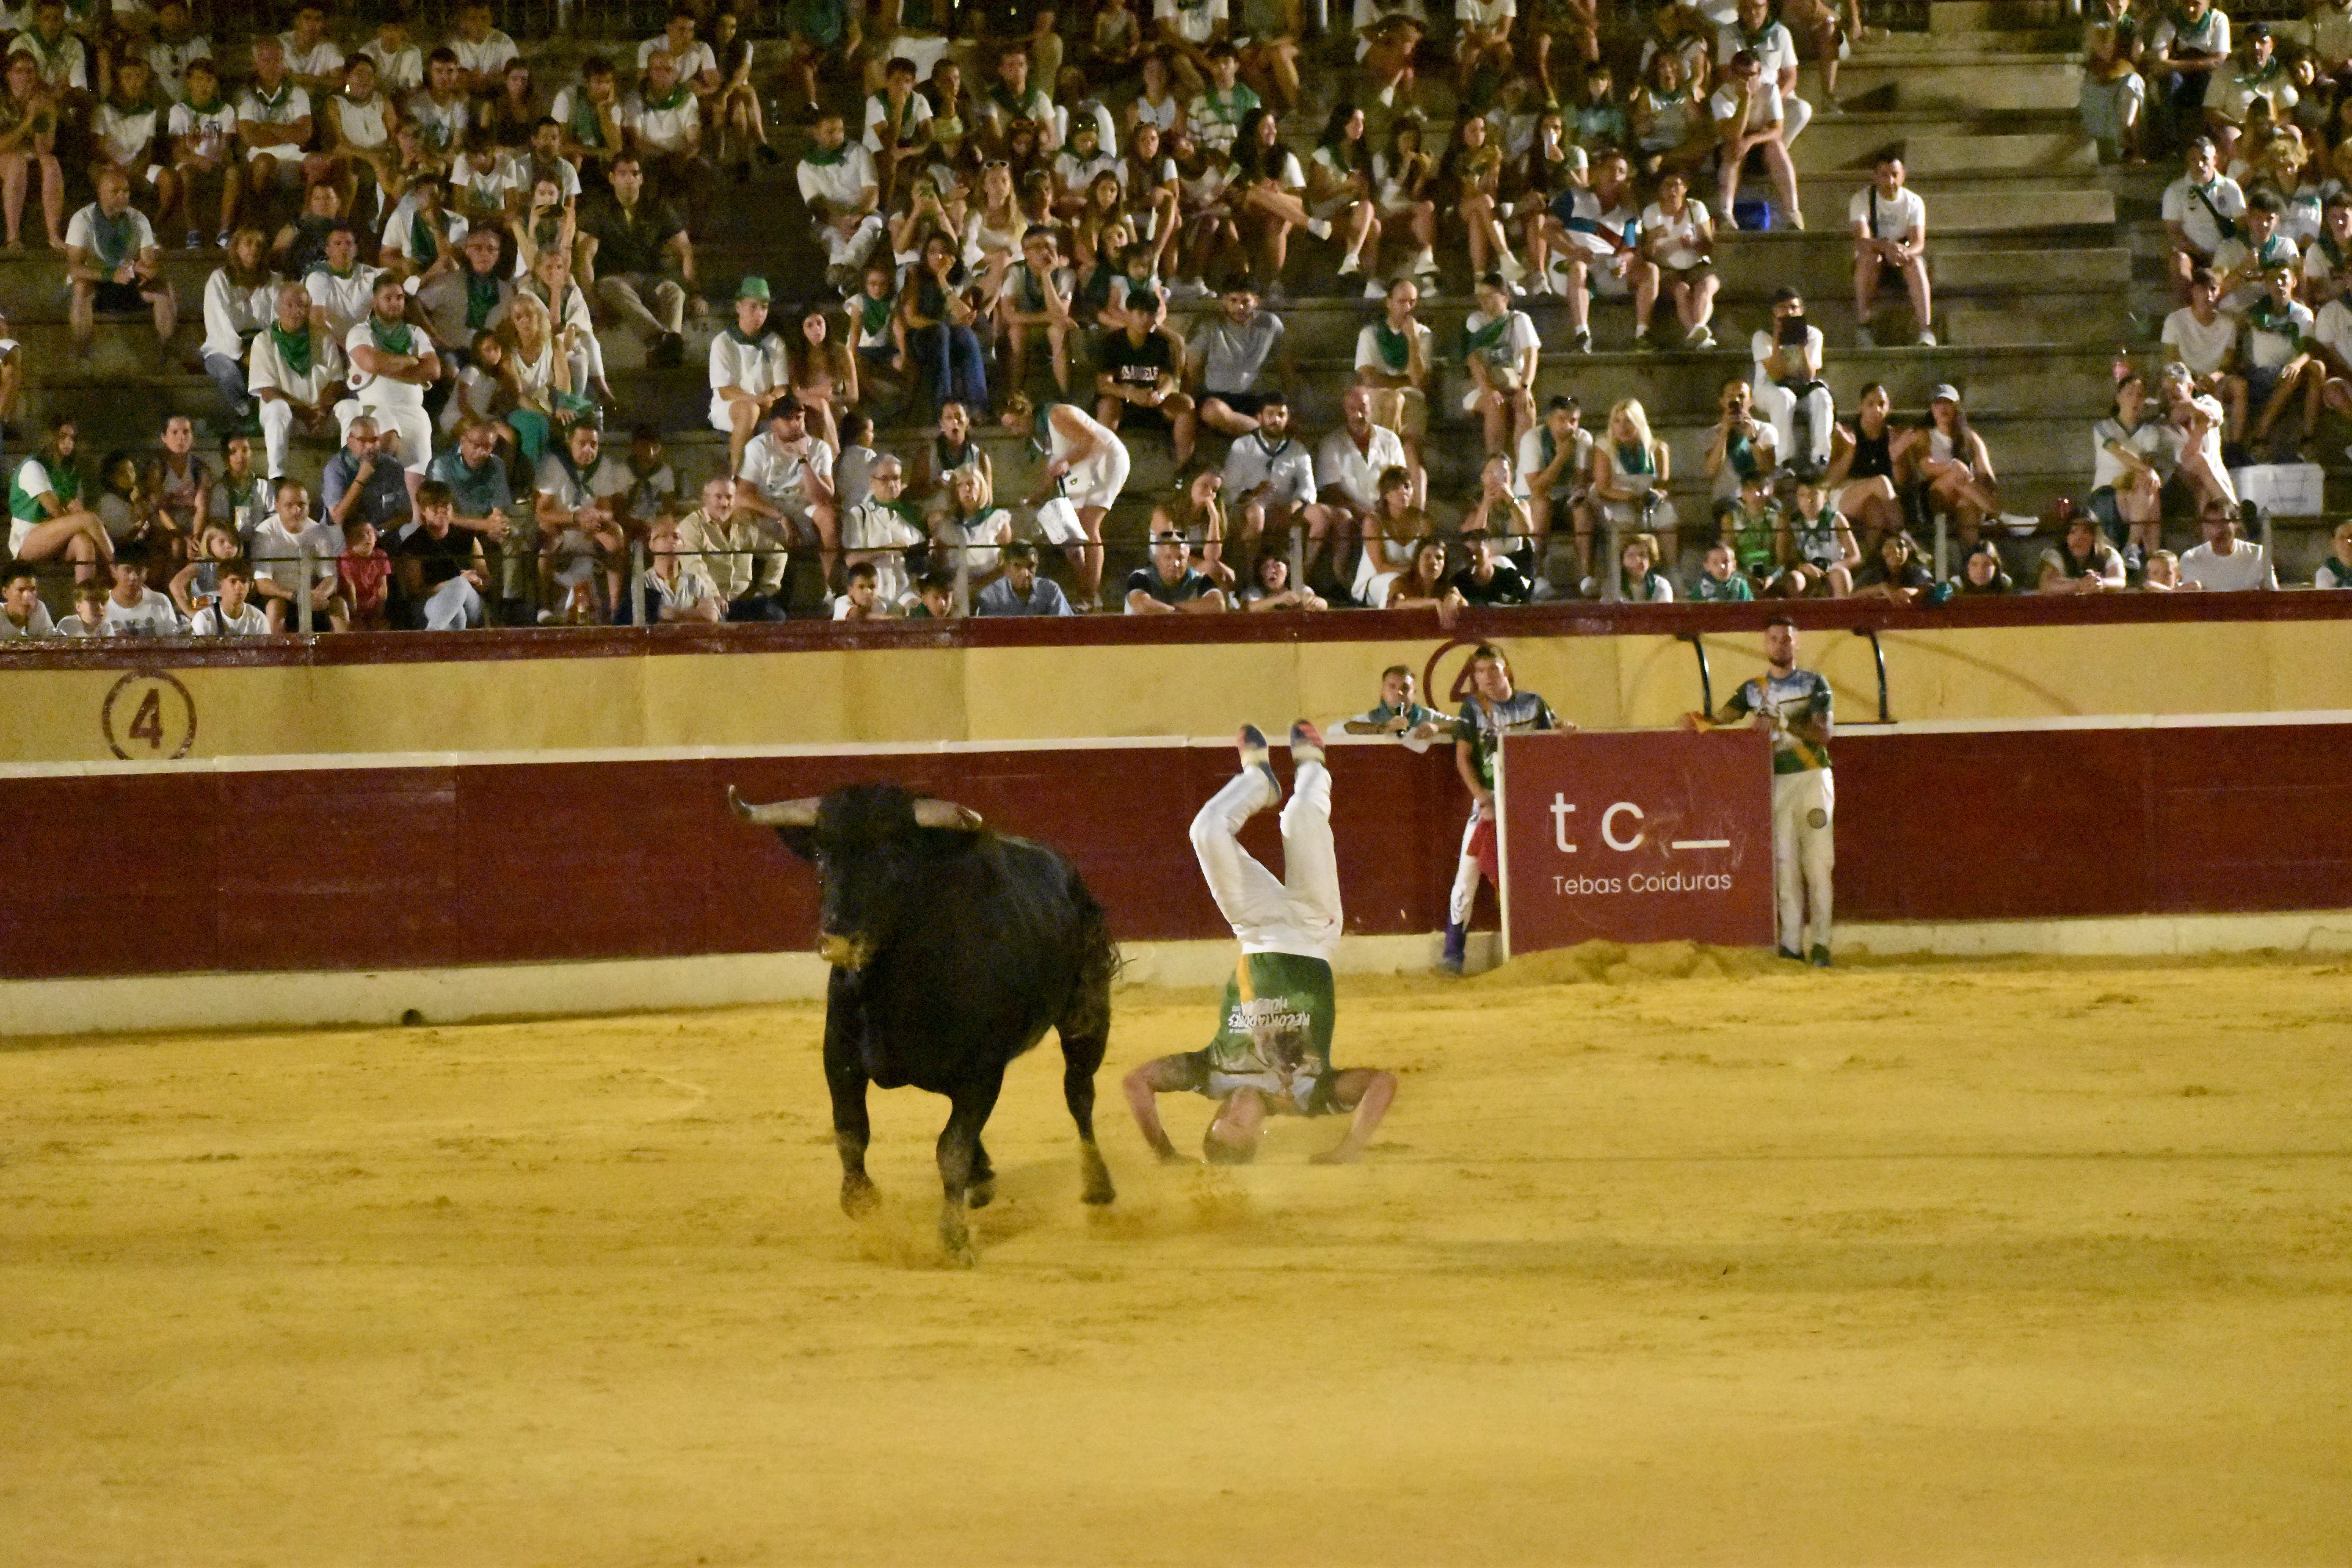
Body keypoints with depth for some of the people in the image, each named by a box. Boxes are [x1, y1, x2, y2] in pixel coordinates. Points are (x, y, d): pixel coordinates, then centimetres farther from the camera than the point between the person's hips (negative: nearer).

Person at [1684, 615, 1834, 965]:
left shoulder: (1814, 684, 5)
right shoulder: (1753, 690, 11)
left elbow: (1823, 733, -6)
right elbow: (1722, 719, -3)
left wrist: (1784, 724, -19)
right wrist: (1699, 720, -24)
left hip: (1813, 778, -2)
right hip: (1776, 782, 2)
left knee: (1817, 864, -6)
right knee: (1784, 866, 0)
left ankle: (1820, 943, -5)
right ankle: (1791, 945, 1)